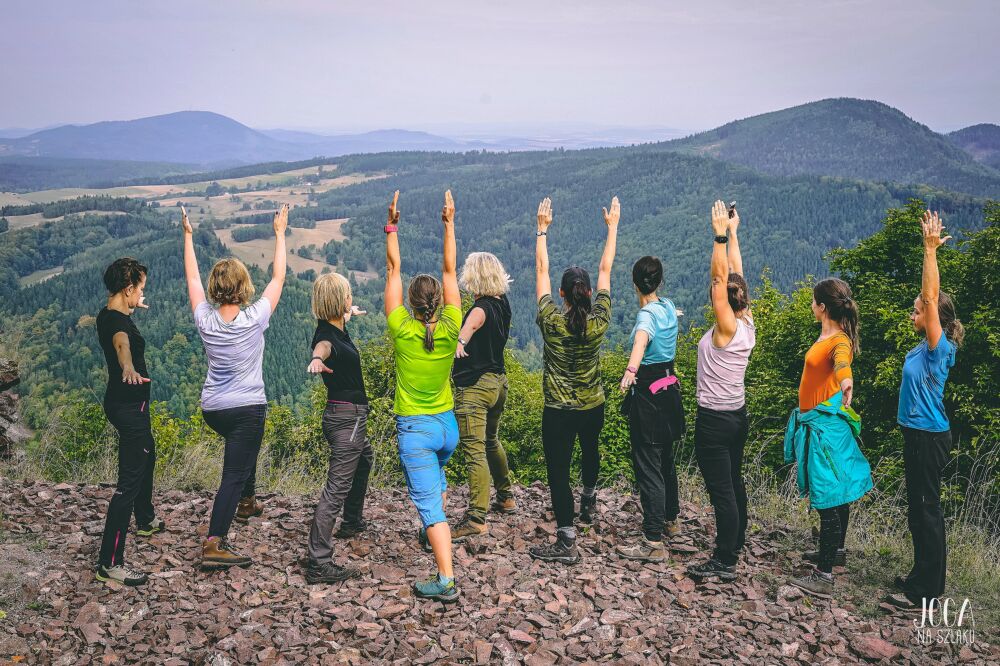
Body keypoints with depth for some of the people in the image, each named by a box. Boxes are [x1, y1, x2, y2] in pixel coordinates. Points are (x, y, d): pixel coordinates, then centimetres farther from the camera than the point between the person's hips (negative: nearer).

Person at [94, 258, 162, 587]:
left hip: (125, 403, 11)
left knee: (147, 456, 30)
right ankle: (110, 564, -8)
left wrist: (134, 307, 55)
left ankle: (145, 520, 51)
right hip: (128, 406, -11)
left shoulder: (109, 314, 5)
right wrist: (129, 368, -73)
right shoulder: (117, 321, -25)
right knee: (129, 481, -9)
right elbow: (122, 343, -51)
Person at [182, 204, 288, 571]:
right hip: (247, 407, -5)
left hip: (212, 409, 6)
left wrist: (188, 236, 19)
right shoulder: (255, 319, -15)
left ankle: (246, 501, 48)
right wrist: (280, 233, 5)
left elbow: (192, 278, 9)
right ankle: (214, 545, -14)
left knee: (246, 445, 34)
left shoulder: (205, 320, -6)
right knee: (233, 474, -6)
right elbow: (278, 278, -4)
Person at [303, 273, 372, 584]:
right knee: (337, 488, -12)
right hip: (347, 417, -11)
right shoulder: (327, 336, -23)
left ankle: (352, 521, 50)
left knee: (364, 458, 35)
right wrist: (317, 358, -73)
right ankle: (318, 565, -13)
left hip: (348, 416, 11)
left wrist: (351, 313, 54)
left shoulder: (336, 326, 5)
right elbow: (324, 345, -50)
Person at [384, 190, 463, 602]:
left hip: (414, 428, -4)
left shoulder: (402, 330, -15)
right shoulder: (450, 330, -8)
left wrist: (392, 228, -3)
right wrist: (449, 224, 2)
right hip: (447, 425, 4)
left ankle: (446, 580, -10)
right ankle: (432, 535, 48)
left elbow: (393, 270, -8)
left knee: (429, 502, -5)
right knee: (435, 476, 35)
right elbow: (449, 270, -2)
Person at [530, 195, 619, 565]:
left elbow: (541, 269, -8)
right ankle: (589, 501, 55)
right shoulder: (599, 322, -12)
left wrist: (542, 228, 1)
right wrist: (612, 226, 7)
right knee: (590, 450, 32)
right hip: (593, 408, 4)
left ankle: (567, 543, -4)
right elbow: (605, 270, -2)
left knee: (558, 472, -1)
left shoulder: (551, 322, -17)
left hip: (558, 411, -4)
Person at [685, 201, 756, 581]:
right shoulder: (748, 324, 2)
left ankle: (724, 563, 3)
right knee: (734, 485, 18)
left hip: (715, 419, -9)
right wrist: (732, 233, 11)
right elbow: (735, 276, 7)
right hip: (737, 416, 9)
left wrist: (720, 234, -22)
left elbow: (721, 277, -23)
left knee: (721, 491, -3)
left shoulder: (727, 328, -18)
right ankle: (734, 546, 31)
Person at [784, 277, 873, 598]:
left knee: (828, 497, -7)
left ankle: (824, 576, -3)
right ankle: (833, 551, 39)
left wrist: (846, 380, -64)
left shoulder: (839, 341, -22)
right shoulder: (827, 335, 5)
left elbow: (842, 359, -47)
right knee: (835, 492, 22)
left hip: (825, 426, -10)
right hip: (816, 424, 10)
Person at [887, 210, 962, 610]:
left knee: (926, 510, -3)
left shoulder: (939, 348, -15)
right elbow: (929, 296, 13)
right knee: (918, 510, 16)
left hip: (929, 437, -9)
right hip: (917, 433, 9)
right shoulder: (926, 347, 8)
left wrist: (931, 250, -23)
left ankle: (925, 593, 4)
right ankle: (923, 578, 27)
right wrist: (929, 250, 11)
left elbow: (932, 297, -23)